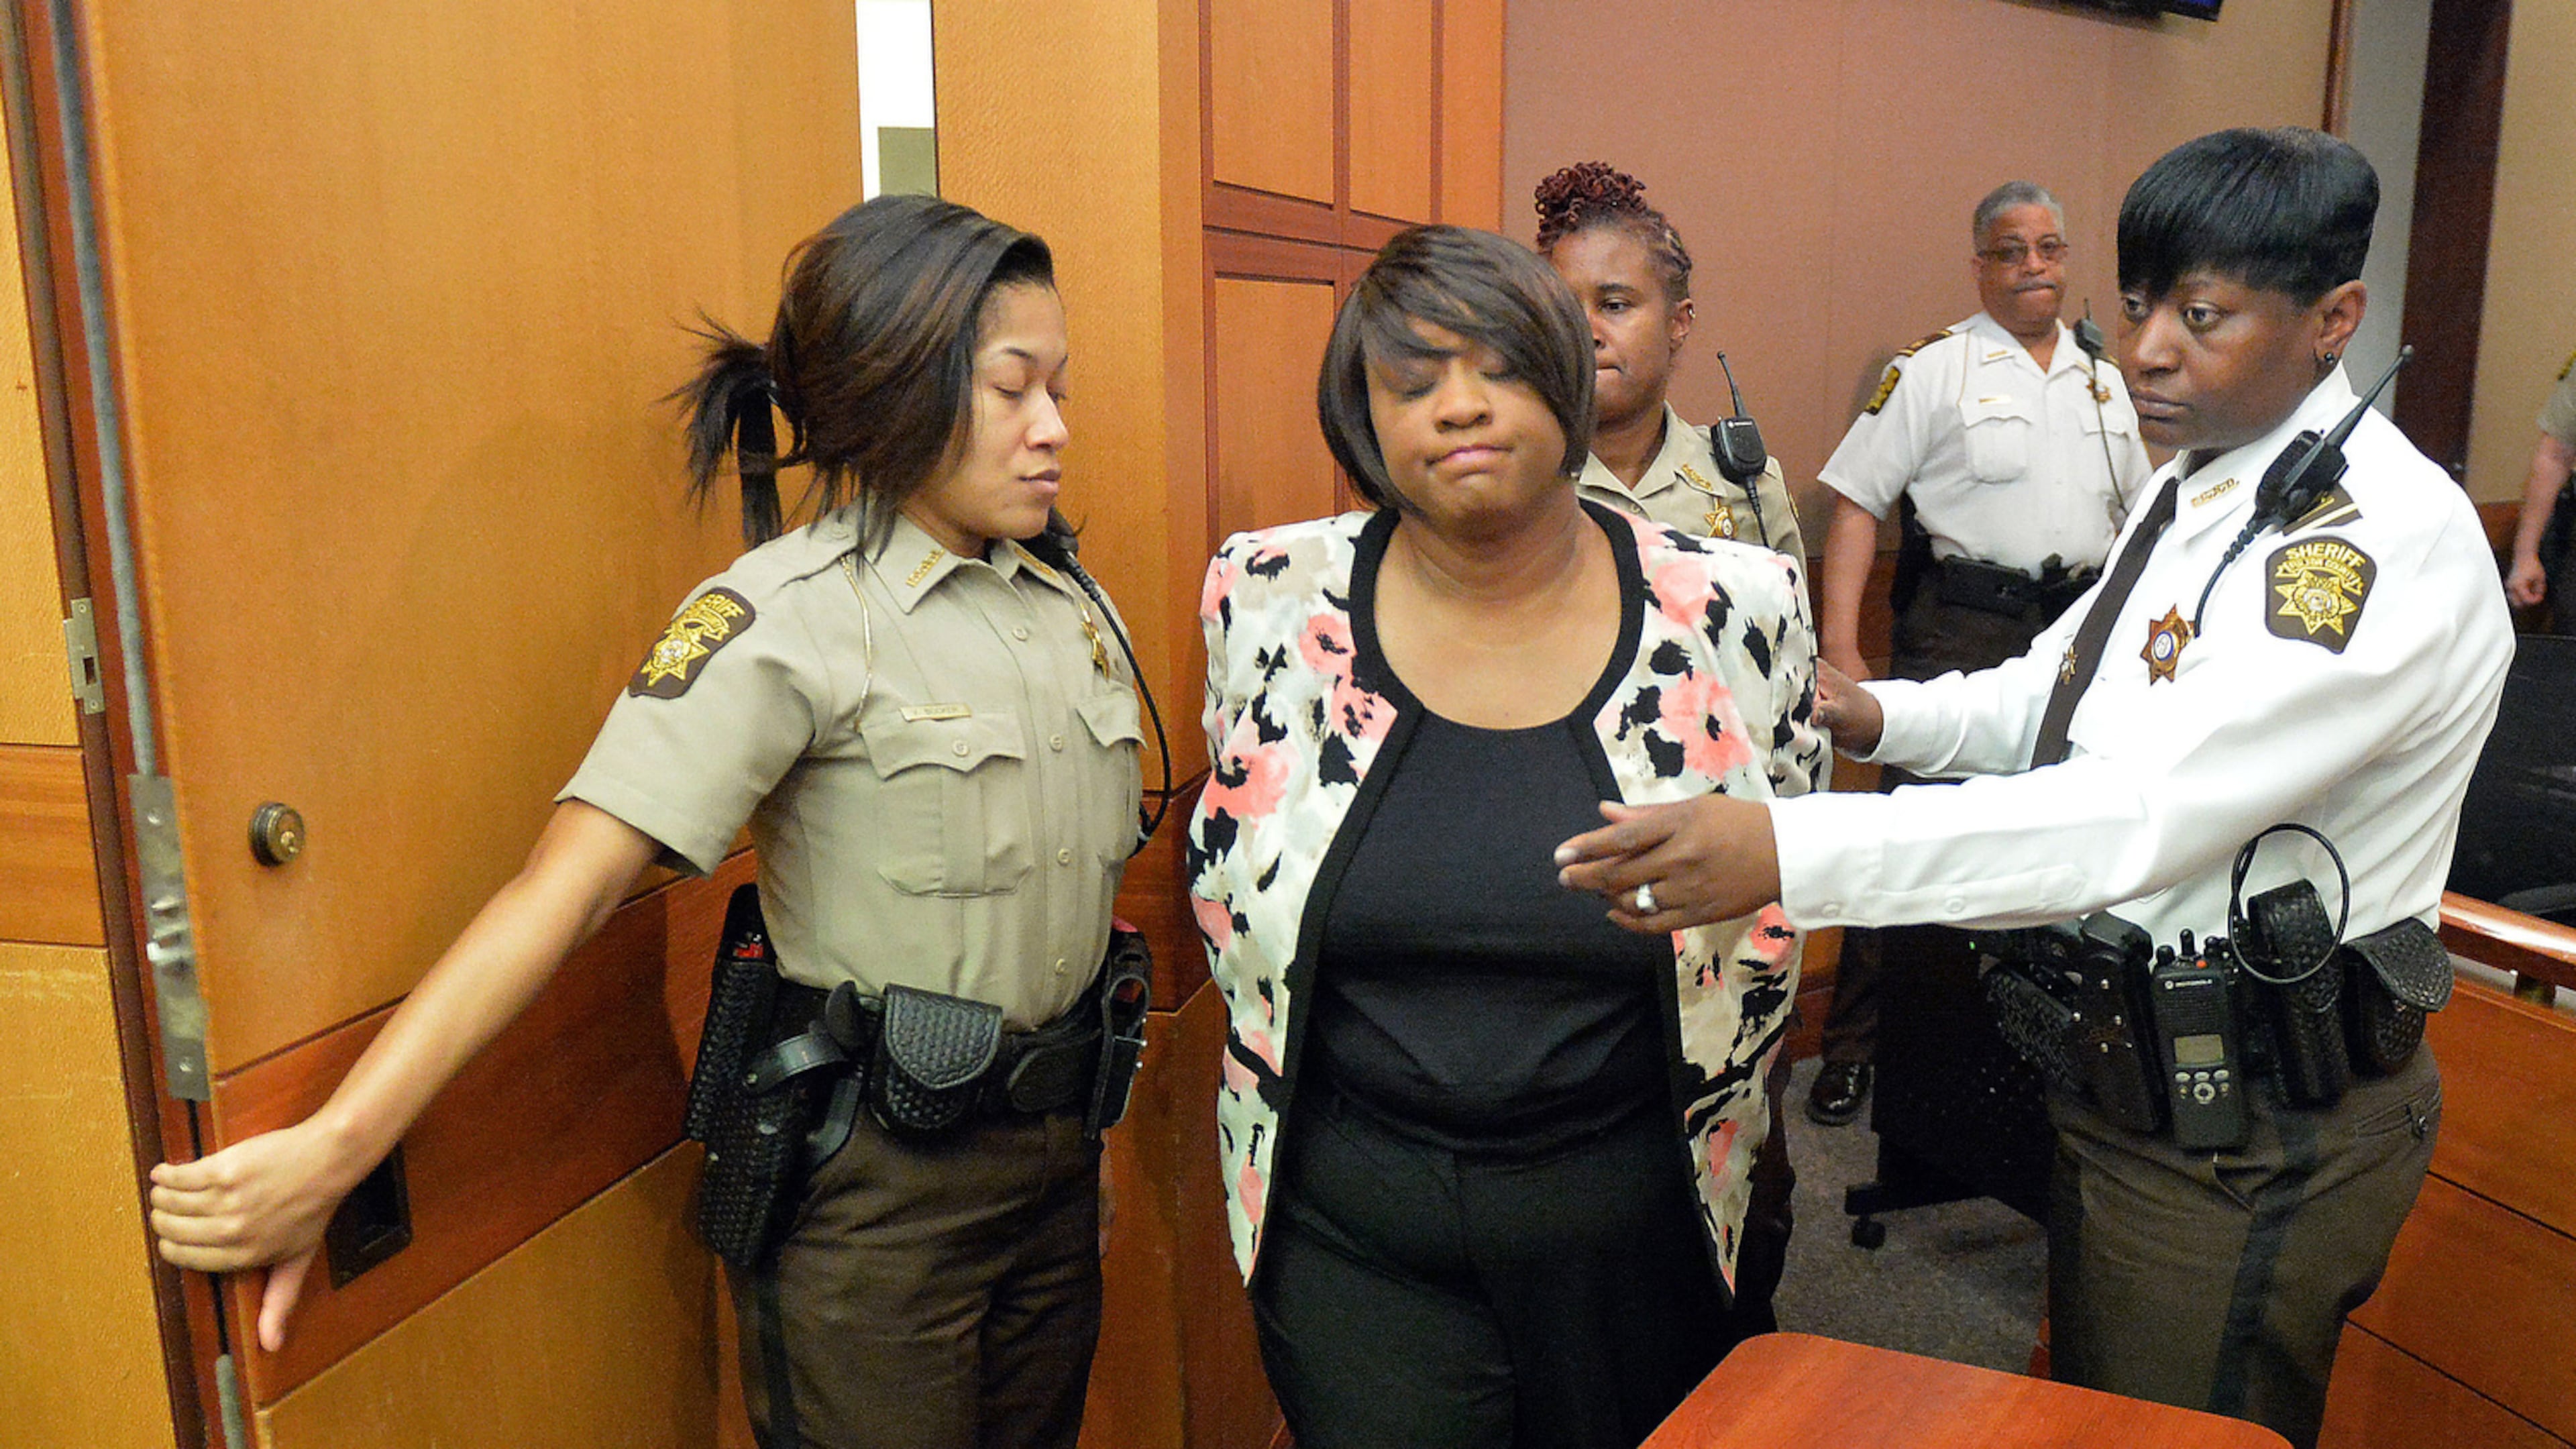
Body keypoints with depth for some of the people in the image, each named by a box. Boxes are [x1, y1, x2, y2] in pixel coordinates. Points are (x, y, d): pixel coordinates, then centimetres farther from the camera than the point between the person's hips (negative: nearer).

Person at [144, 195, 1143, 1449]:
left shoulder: (1072, 611, 4)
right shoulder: (780, 621, -17)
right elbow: (568, 884, -24)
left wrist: (1084, 1137, 13)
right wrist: (331, 1150, -30)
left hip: (1053, 1153, 6)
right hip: (870, 1188, -6)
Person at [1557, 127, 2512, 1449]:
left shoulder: (2386, 535, -24)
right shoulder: (2198, 487, 6)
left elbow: (2141, 814, -35)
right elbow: (2059, 692, 16)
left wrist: (1786, 852, -43)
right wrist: (1879, 715, -5)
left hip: (2247, 1135, -9)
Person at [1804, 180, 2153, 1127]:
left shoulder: (2104, 380, 16)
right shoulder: (1932, 371, -2)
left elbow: (2135, 518, 22)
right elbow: (1857, 506, -8)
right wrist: (1840, 652, -17)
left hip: (2082, 629, 6)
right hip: (1963, 629, -5)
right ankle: (1853, 1048, 7)